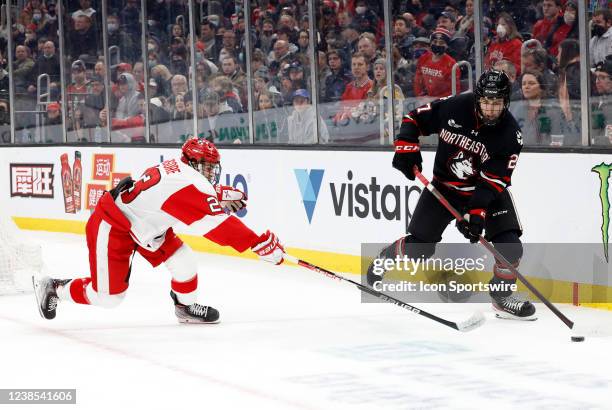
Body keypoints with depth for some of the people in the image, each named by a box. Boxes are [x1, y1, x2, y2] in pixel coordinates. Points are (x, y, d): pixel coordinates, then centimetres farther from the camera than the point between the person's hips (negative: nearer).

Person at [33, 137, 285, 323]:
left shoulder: (177, 167, -2)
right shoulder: (186, 182, -29)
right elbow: (217, 225, -34)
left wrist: (221, 195, 7)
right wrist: (260, 243, -33)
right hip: (110, 228, -10)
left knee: (182, 261, 1)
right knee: (107, 296, -3)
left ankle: (186, 307, 24)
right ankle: (54, 289, 17)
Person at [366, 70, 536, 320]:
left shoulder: (510, 134, -21)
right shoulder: (452, 107, -19)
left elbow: (494, 180, -24)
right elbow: (415, 118, -3)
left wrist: (477, 212, -33)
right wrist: (406, 147, -17)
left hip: (486, 189, 0)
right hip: (445, 184, 0)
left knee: (509, 244, -17)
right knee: (419, 245, 3)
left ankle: (502, 294, 3)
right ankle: (383, 259, 33)